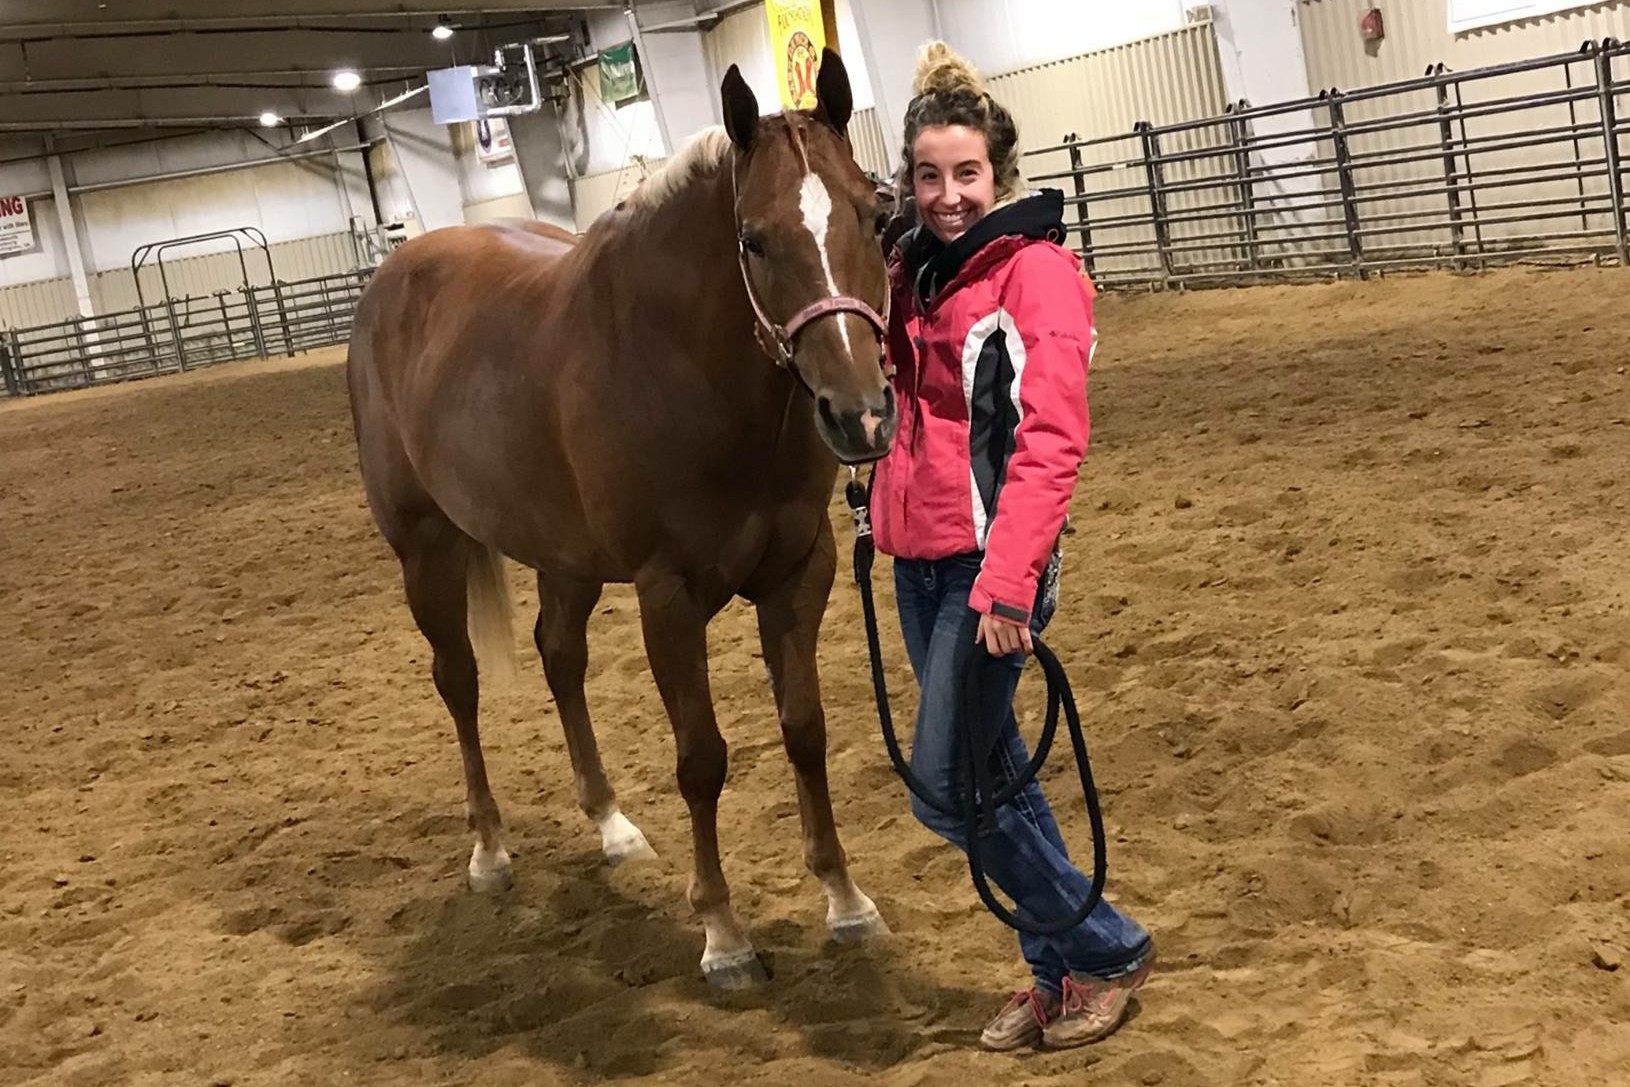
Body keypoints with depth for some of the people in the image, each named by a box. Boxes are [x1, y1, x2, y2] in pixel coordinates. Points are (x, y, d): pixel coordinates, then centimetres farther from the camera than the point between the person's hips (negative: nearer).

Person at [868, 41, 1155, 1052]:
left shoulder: (1038, 271, -11)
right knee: (986, 775, 14)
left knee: (950, 789, -5)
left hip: (988, 559, -7)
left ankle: (1108, 950, 14)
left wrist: (1007, 585, -27)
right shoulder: (913, 269, 9)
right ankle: (1062, 967, 30)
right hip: (918, 557, 7)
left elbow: (1052, 441, -21)